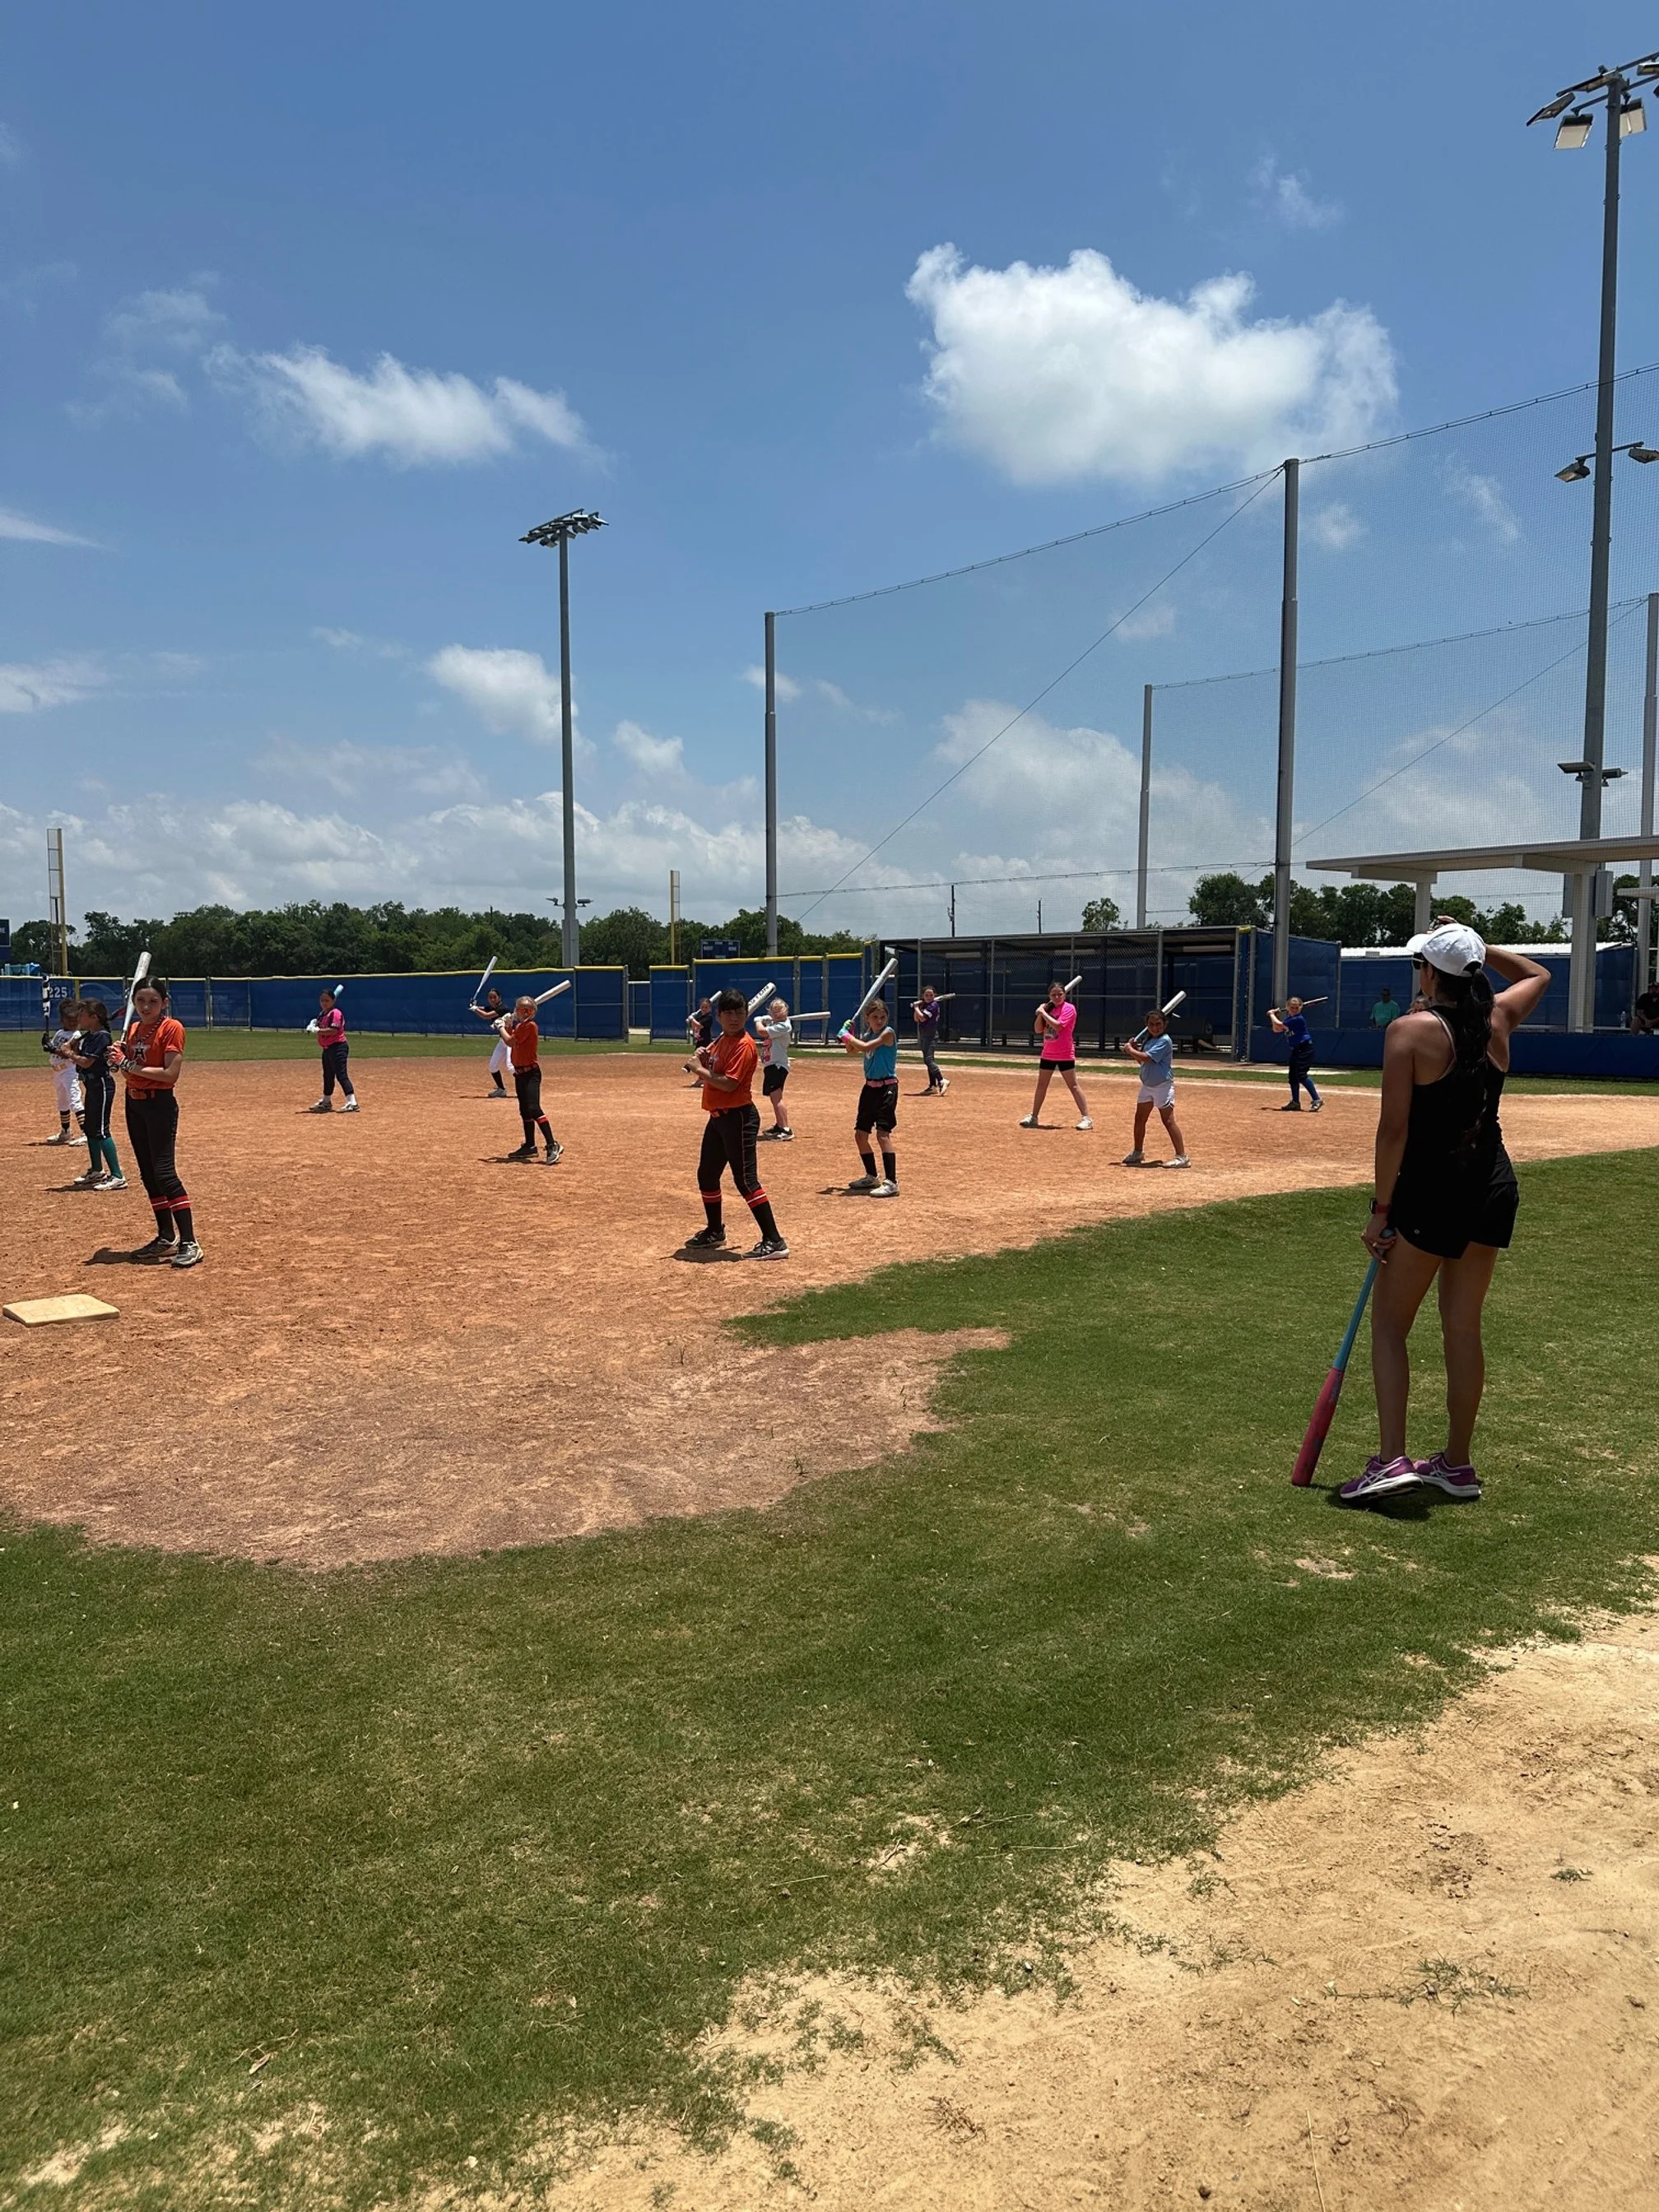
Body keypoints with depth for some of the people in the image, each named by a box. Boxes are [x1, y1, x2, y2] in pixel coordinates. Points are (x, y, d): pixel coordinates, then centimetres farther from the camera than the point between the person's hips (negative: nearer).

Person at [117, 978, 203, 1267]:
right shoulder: (133, 1029, 12)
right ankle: (166, 1238, 21)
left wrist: (132, 1067, -18)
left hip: (160, 1104, -8)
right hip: (134, 1103, 8)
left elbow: (171, 1073, -19)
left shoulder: (171, 1028, -11)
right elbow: (130, 1069, 18)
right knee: (148, 1173, 12)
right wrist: (120, 1057, -2)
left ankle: (189, 1244, -13)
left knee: (164, 1172, -14)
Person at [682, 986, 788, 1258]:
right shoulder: (719, 1041, 13)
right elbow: (709, 1074, 20)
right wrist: (703, 1059, 1)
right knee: (706, 1174, 19)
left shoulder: (744, 1045, -15)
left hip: (738, 1117, -10)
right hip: (717, 1116, 10)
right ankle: (714, 1232, 37)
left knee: (745, 1179, -13)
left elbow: (729, 1083, -24)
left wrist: (702, 1070, -12)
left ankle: (774, 1241, -12)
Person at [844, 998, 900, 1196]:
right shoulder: (867, 1035, 11)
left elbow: (866, 1047, -22)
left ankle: (891, 1182, -18)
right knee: (860, 1134, 13)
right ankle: (872, 1177, 28)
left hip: (886, 1088, -8)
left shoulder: (887, 1033, -11)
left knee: (883, 1133, -17)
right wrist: (847, 1036, 4)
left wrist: (848, 1036, -8)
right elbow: (852, 1050, 22)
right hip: (870, 1087, 8)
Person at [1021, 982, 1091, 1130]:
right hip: (1048, 1054, 7)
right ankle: (1034, 1117, 20)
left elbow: (1058, 1026, -24)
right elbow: (1038, 1030, 8)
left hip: (1065, 1055, -7)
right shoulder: (1049, 1009, 10)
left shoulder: (1068, 1008, -10)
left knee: (1073, 1086, -8)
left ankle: (1086, 1118, -6)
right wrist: (1040, 1013, -4)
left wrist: (1044, 1013, -16)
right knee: (1041, 1085, 12)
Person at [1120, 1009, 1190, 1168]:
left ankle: (1182, 1157, -12)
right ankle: (1137, 1153, 30)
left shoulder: (1165, 1041, -16)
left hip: (1163, 1085, -9)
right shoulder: (1150, 1040, 12)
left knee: (1168, 1120, -13)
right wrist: (1135, 1049, 3)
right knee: (1139, 1119, 15)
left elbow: (1147, 1058, -24)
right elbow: (1143, 1061, 18)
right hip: (1147, 1084, 9)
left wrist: (1130, 1050, -12)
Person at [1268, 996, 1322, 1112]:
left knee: (1301, 1074, -18)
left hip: (1305, 1049, -10)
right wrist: (1275, 1016, 5)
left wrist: (1272, 1014, -3)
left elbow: (1279, 1025, -19)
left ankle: (1316, 1099, -18)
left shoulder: (1298, 1019, -18)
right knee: (1293, 1076, 10)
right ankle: (1295, 1103, 18)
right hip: (1295, 1050, 10)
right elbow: (1277, 1029, 18)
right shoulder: (1288, 1018, 10)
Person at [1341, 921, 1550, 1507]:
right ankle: (1457, 1465, 21)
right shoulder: (1498, 1020, 4)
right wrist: (1475, 944, 20)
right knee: (1463, 1326, 13)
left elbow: (1394, 1129, -16)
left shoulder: (1410, 1030, -13)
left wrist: (1381, 1209, -10)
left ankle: (1390, 1460, -6)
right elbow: (1537, 974, 28)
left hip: (1432, 1192, -6)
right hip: (1494, 1189, 6)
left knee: (1389, 1322, 4)